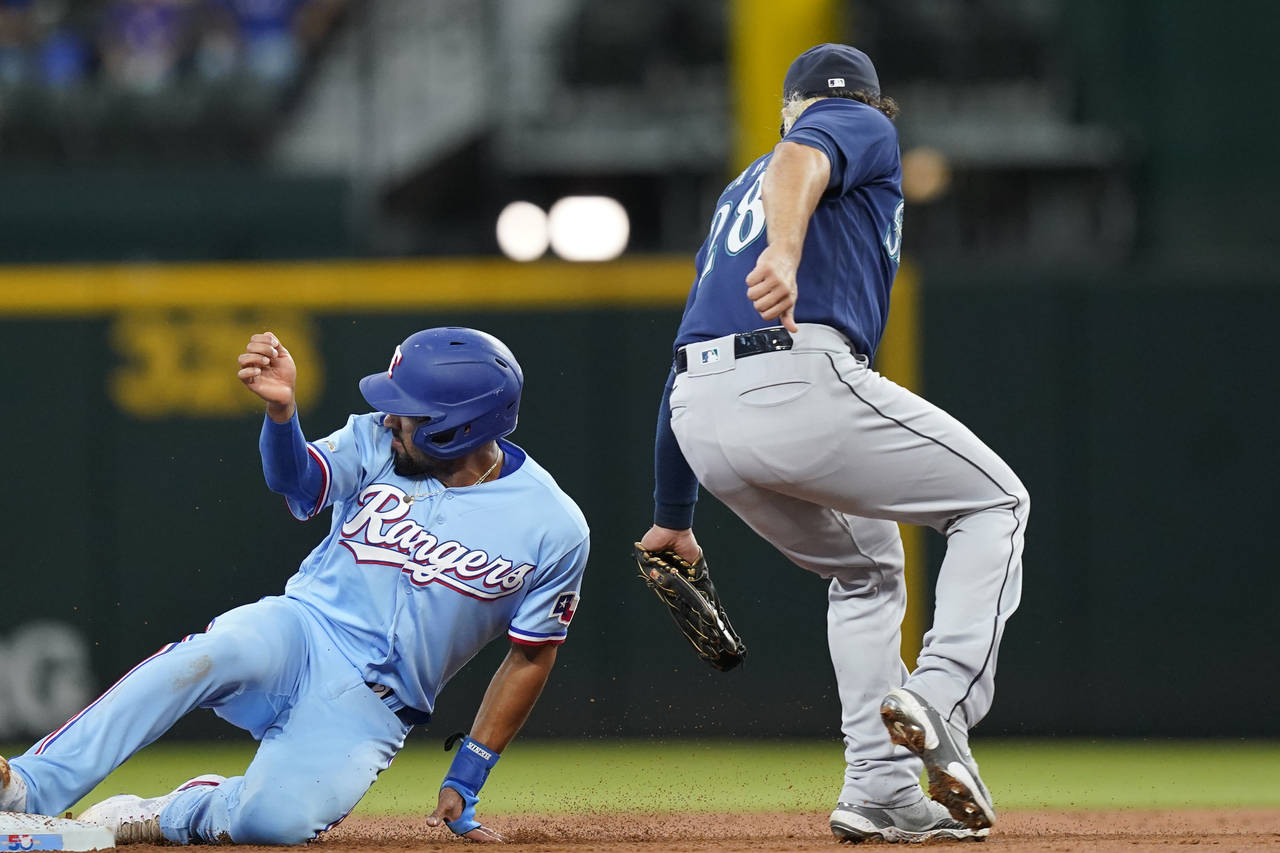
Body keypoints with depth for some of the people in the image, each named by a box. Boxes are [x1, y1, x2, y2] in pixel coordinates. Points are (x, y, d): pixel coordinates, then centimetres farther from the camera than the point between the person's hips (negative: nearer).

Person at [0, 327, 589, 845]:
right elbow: (298, 484, -18)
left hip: (370, 704, -1)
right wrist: (281, 411, -41)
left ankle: (158, 818, -3)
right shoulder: (378, 441, 0)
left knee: (276, 819, -32)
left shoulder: (556, 531, -6)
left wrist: (465, 784, 3)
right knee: (215, 656, -36)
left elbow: (531, 659, 3)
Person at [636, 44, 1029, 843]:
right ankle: (940, 701, -9)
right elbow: (801, 159, -10)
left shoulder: (739, 193, 35)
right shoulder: (865, 128, 16)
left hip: (697, 418, 7)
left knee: (867, 567, 28)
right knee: (995, 504, 12)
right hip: (800, 380, -7)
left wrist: (673, 519, 37)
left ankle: (883, 791, 17)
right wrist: (785, 252, -33)